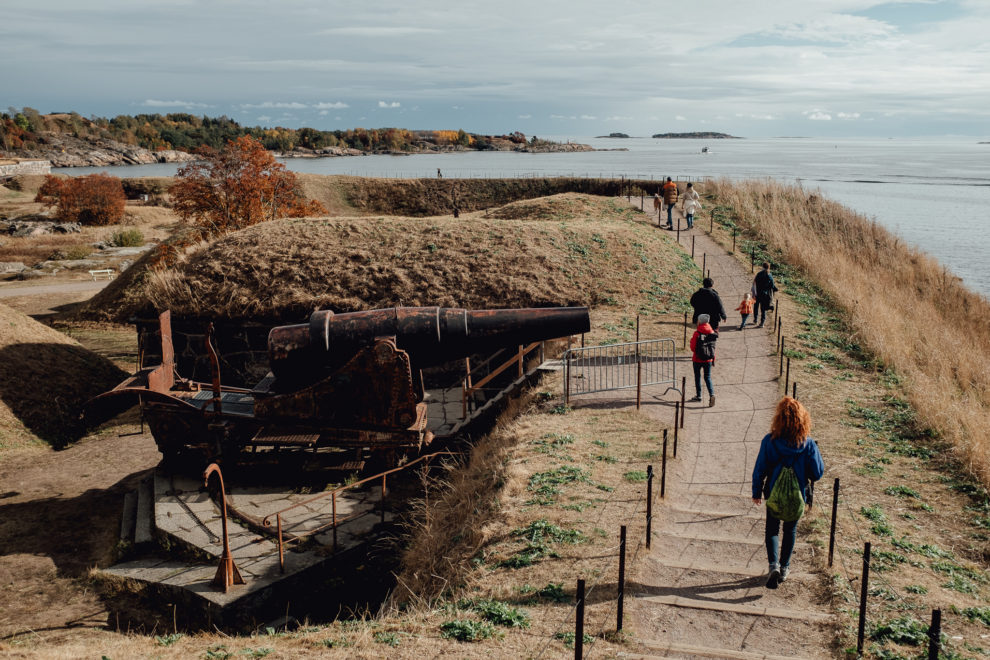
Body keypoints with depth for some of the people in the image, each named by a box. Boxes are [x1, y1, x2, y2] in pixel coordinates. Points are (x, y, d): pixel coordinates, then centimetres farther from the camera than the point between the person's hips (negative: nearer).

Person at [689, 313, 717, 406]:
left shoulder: (697, 333, -16)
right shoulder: (712, 333, -3)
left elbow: (693, 347, -12)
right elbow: (713, 347, 4)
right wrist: (713, 359, 13)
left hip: (697, 359, -3)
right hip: (708, 360, 3)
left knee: (697, 377, 15)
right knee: (708, 377, 9)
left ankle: (698, 396, 23)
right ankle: (711, 394, -12)